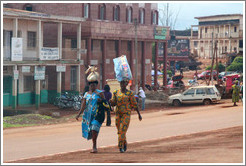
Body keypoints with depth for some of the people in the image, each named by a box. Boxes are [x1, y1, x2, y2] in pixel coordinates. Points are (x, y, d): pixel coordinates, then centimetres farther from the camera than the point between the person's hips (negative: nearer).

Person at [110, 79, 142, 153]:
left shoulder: (130, 93, -3)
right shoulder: (116, 93, 7)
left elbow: (134, 104, 1)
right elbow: (113, 103, 6)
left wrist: (139, 114, 5)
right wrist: (111, 101, -18)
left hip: (126, 114, -4)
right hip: (118, 113, 4)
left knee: (122, 130, -15)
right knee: (119, 131, 10)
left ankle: (120, 146, -14)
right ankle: (125, 144, 32)